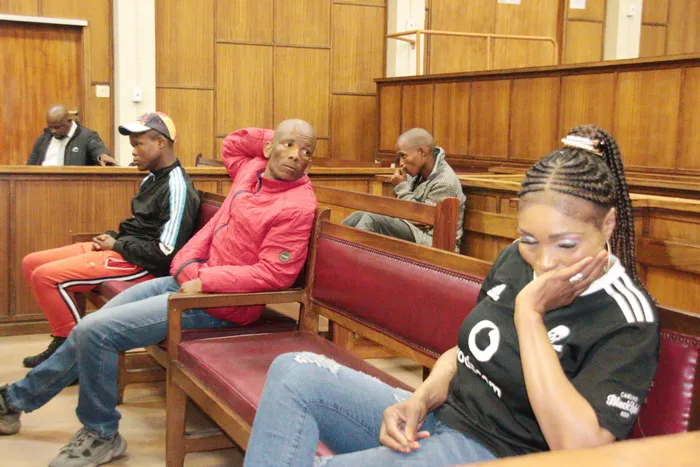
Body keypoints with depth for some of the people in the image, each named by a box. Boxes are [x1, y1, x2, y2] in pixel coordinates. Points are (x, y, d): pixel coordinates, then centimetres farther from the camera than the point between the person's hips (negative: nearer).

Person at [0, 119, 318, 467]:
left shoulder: (298, 204, -18)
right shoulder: (252, 168, 5)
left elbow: (273, 273, -22)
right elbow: (230, 145, 28)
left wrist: (205, 281, -20)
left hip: (219, 303, -8)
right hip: (187, 278, 8)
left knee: (94, 331, -16)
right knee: (87, 331, 12)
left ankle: (102, 435, 4)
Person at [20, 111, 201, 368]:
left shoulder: (177, 187, -17)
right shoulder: (153, 179, 14)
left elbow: (165, 253, -23)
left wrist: (116, 246, -13)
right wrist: (112, 237, 4)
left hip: (139, 263, -11)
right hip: (119, 248, 11)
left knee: (45, 276, -21)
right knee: (31, 263, 9)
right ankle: (63, 341, 12)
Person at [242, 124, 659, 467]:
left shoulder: (628, 318, -17)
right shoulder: (515, 260, 4)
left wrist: (529, 312, -25)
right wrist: (420, 400, -5)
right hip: (435, 419, 8)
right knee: (293, 374, -8)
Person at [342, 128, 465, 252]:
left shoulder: (446, 183, -18)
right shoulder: (417, 174, 9)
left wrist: (402, 188, -13)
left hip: (432, 243, -9)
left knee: (373, 219, -24)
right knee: (358, 217, -4)